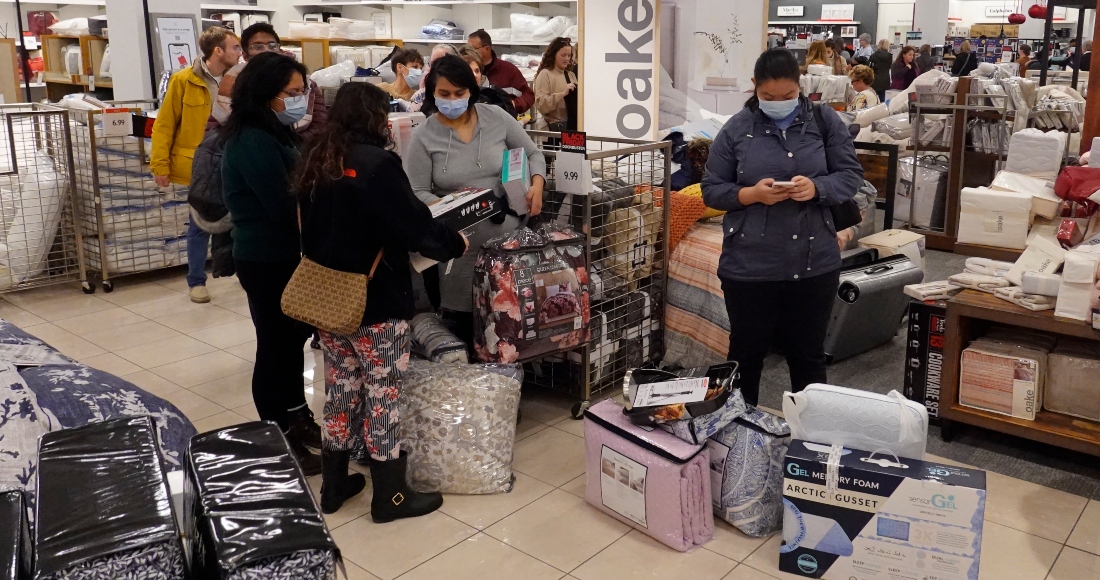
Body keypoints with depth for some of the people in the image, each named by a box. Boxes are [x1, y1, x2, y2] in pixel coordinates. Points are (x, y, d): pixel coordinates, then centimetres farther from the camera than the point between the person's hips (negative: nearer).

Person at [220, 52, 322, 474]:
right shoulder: (253, 142, -20)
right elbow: (285, 207, -24)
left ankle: (295, 417, 35)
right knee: (276, 345, 2)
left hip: (284, 254, 10)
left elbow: (298, 188, 9)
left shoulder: (276, 134, 11)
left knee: (295, 335, 19)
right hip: (268, 260, -10)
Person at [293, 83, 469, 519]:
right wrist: (455, 244, -2)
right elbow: (415, 225, -18)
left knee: (341, 388, 17)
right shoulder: (378, 163, -18)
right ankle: (390, 496, 16)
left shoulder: (315, 160, 6)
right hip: (377, 303, -7)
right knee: (383, 394, 4)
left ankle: (333, 485, 29)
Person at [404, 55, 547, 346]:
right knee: (466, 321, 4)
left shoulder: (496, 118, 2)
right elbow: (417, 192, -5)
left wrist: (537, 186, -7)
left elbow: (532, 154, 12)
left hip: (508, 232, 2)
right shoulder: (424, 137, -4)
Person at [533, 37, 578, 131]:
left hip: (572, 124, 6)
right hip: (554, 126, -6)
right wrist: (562, 94, -23)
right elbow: (540, 104, -16)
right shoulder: (545, 74, -5)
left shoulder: (571, 75, 15)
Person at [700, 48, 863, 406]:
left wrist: (817, 187, -18)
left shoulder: (825, 121, 2)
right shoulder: (736, 129, -1)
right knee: (746, 354, 13)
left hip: (814, 264, 1)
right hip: (749, 266, -1)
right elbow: (711, 190, 1)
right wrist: (751, 194, -18)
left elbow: (852, 176, 2)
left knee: (808, 355, 15)